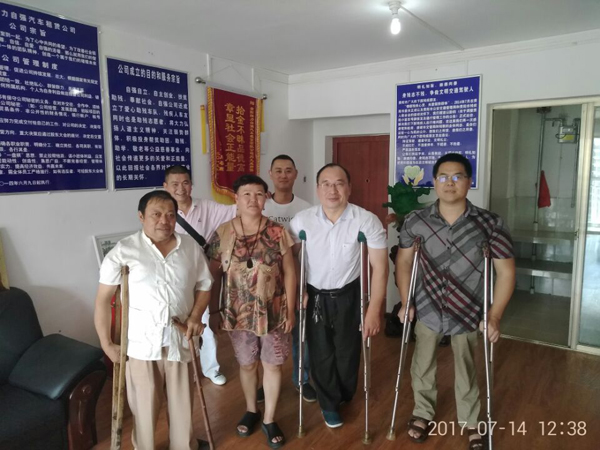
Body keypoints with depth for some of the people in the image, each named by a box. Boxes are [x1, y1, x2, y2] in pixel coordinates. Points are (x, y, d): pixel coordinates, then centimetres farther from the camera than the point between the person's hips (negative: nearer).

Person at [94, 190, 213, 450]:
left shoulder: (191, 248, 1)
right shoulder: (123, 251, -8)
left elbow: (204, 285, 11)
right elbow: (103, 299, -4)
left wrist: (195, 315, -5)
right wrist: (106, 343, -5)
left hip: (180, 339, 2)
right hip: (141, 342, -2)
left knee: (182, 402, 16)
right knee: (144, 405, 13)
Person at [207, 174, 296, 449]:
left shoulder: (277, 232, -8)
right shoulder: (222, 234, -6)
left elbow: (289, 273, -3)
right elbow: (214, 275, 0)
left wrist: (290, 310, -4)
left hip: (274, 313, -1)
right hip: (239, 314, 1)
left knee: (272, 364, 12)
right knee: (247, 364, 18)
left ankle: (269, 419, 32)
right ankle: (251, 410, 43)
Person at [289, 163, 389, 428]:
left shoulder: (367, 221, -17)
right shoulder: (302, 220, -12)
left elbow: (380, 267, -14)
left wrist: (374, 310, -16)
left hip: (349, 295, 0)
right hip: (314, 296, 1)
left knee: (347, 351, 15)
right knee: (320, 353, 12)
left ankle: (344, 397, 46)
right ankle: (329, 404, 38)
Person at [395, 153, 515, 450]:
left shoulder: (489, 224, -13)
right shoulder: (416, 221, -10)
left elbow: (506, 272, -8)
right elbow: (403, 261, 3)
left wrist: (494, 316, -11)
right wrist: (405, 302, -1)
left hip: (468, 312, -1)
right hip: (427, 310, 1)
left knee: (466, 372, 16)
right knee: (422, 367, 16)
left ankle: (470, 422, 41)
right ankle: (423, 413, 42)